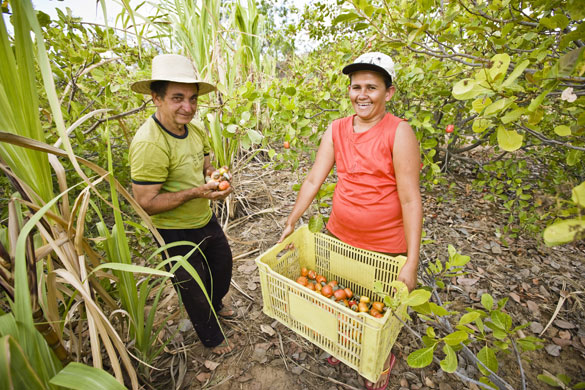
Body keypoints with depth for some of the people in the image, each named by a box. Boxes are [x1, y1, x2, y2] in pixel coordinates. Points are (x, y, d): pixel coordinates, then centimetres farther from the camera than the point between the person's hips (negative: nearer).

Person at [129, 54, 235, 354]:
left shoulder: (195, 131, -4)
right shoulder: (149, 144, -28)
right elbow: (146, 203, -26)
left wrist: (215, 176, -11)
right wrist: (194, 192, -34)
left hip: (206, 220, 8)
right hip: (176, 232, -7)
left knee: (223, 264, 28)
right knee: (193, 288, 15)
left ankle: (215, 304, 61)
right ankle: (211, 338, 45)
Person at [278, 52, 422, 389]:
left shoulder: (399, 132, -17)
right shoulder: (337, 130, -2)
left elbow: (410, 199, -19)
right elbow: (314, 180, -1)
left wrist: (412, 261, -19)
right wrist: (292, 222, 0)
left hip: (385, 247, -4)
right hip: (339, 235, 5)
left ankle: (383, 359, 52)